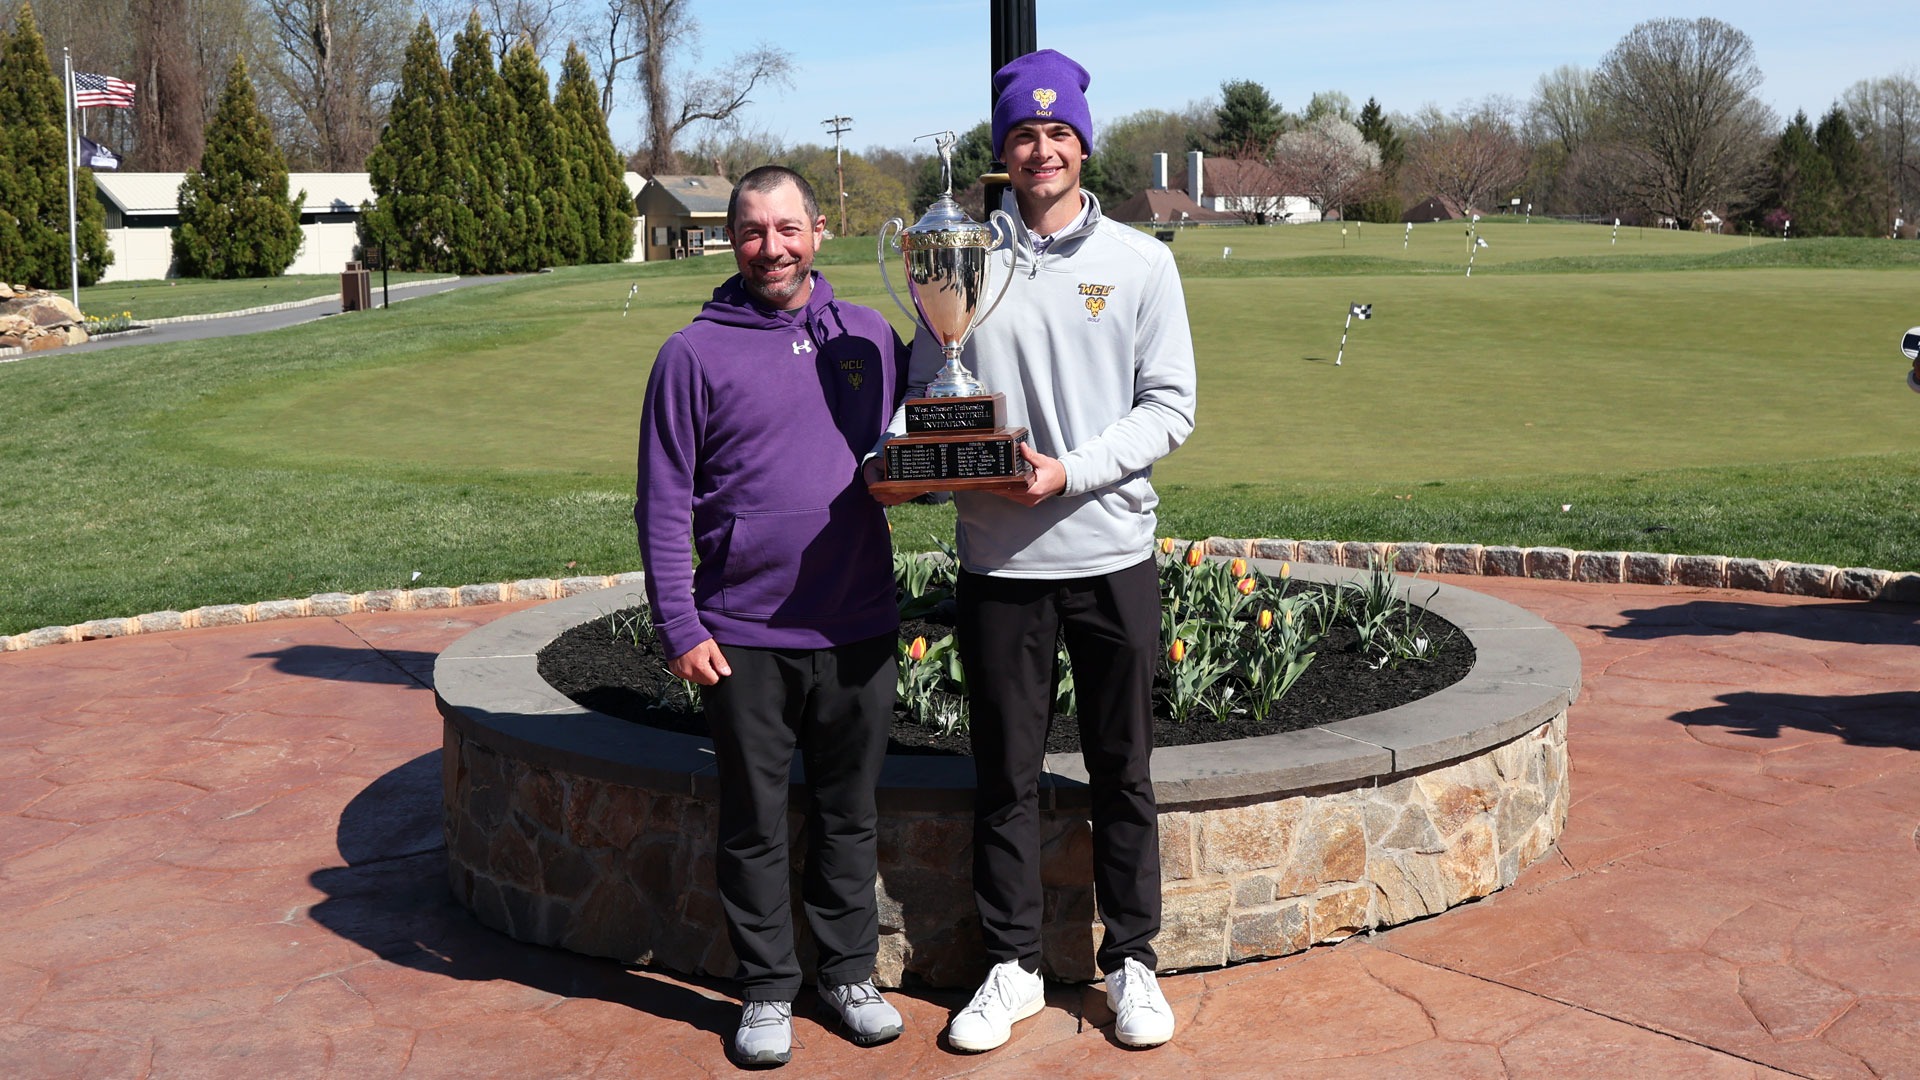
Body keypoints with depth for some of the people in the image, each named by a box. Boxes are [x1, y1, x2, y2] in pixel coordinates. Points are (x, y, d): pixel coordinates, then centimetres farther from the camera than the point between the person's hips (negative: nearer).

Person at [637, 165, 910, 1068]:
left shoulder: (871, 338, 7)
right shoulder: (696, 352, -2)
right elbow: (664, 503, -4)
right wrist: (679, 626, -10)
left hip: (858, 629, 3)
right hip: (743, 638, -2)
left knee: (850, 813, 13)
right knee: (754, 822, 8)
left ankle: (851, 972, 28)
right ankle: (767, 989, 22)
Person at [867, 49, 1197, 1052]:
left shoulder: (1139, 260, 2)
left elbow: (1169, 404, -2)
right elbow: (926, 389, 8)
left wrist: (1073, 472, -17)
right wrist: (894, 454, -14)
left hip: (1112, 554, 0)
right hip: (998, 562, 1)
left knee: (1122, 772, 10)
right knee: (1005, 776, 9)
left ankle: (1132, 961, 24)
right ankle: (1011, 966, 23)